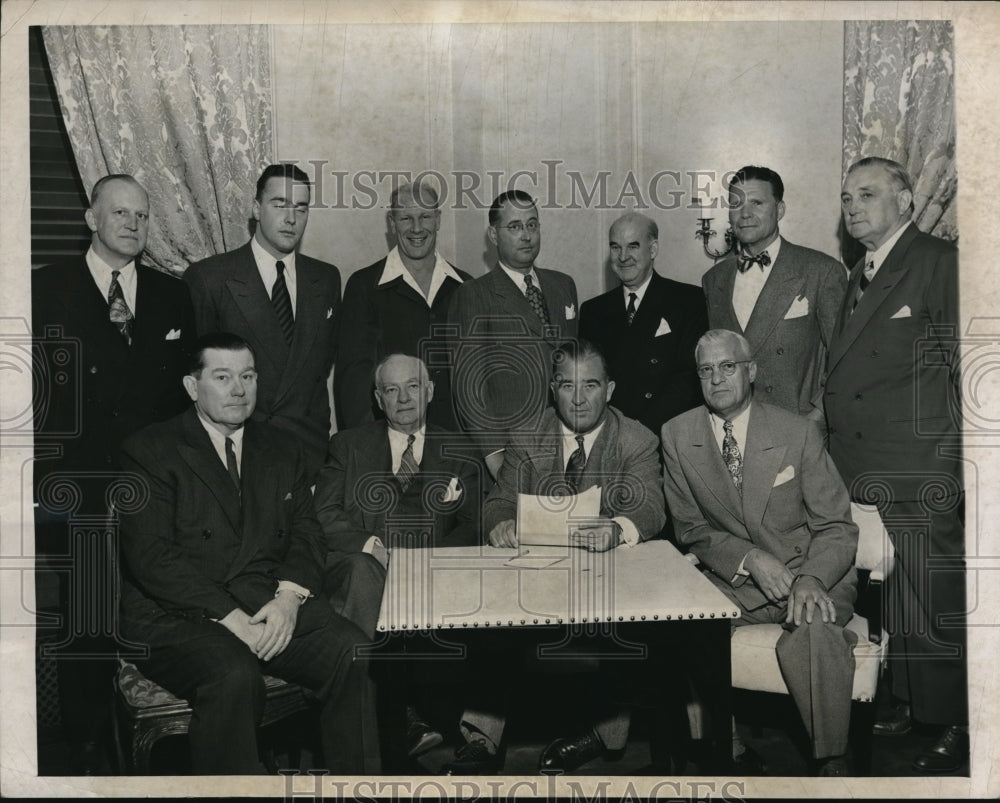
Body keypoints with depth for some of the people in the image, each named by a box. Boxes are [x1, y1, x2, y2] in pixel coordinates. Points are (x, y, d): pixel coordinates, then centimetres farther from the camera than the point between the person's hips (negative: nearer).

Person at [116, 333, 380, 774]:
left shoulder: (281, 450, 19)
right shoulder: (148, 450, 2)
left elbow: (306, 533, 12)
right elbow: (149, 556, -8)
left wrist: (289, 595, -10)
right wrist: (230, 616, -17)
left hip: (271, 605, 4)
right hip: (176, 614, -4)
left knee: (354, 653, -21)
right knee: (235, 676, -34)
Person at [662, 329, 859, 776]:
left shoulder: (797, 433, -4)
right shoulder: (677, 435, 1)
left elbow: (837, 527, -4)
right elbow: (691, 529, 3)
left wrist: (812, 579, -25)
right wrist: (750, 559, -16)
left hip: (812, 573, -2)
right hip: (732, 579, 2)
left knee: (813, 629, -36)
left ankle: (833, 763, -18)